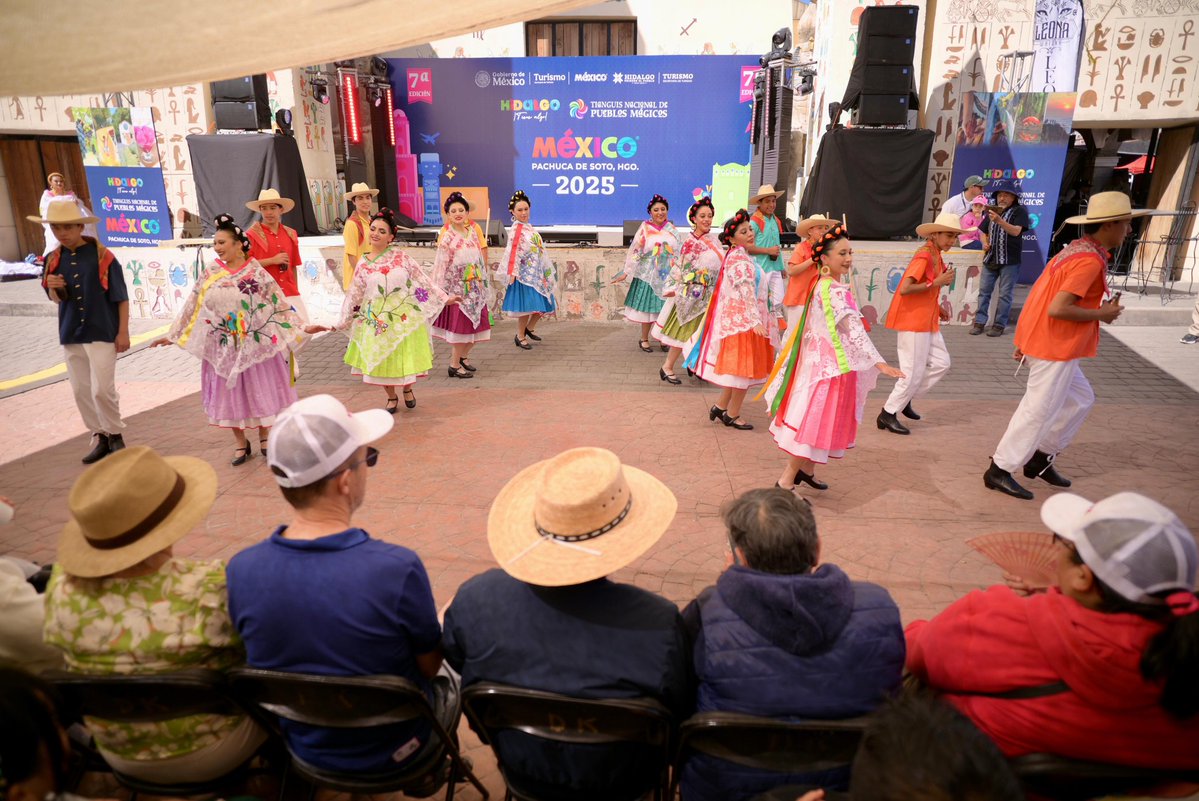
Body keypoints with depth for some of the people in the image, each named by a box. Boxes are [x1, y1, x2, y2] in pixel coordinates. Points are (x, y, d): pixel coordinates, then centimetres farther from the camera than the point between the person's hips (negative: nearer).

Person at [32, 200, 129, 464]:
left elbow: (121, 297, -7)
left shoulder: (102, 256, -10)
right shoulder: (53, 260, 5)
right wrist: (53, 288, -11)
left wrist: (123, 332, -10)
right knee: (80, 391, 9)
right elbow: (57, 299, 12)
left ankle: (116, 435, 13)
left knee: (102, 389, -7)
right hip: (71, 334, 6)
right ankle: (99, 436, 22)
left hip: (102, 332, -6)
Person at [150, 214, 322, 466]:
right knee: (229, 394, 8)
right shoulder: (211, 274, 2)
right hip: (223, 346, 3)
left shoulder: (256, 272, -5)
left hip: (254, 344, -2)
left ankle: (264, 438, 25)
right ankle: (241, 443, 21)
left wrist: (301, 327, -10)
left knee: (259, 390, 7)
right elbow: (192, 308, 7)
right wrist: (172, 335, 8)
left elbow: (278, 303, -4)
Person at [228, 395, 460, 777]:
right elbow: (429, 665, -17)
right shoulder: (398, 569, -35)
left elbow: (261, 658, -4)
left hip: (304, 747, 4)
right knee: (450, 682, 28)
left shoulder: (240, 571, -22)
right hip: (393, 750, -3)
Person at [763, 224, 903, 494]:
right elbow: (853, 329, -30)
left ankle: (806, 469, 31)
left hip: (822, 361, 10)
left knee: (819, 420, 18)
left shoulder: (824, 285, 10)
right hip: (830, 365, -10)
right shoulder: (835, 291, -21)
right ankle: (786, 480, 1)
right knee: (815, 421, -4)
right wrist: (879, 363, -36)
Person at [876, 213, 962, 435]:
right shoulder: (924, 255, -17)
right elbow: (905, 289, -27)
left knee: (941, 363, 12)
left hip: (927, 320, 9)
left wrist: (937, 308, 6)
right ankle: (888, 414, 7)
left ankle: (904, 398, 22)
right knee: (914, 371, -4)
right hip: (913, 321, -9)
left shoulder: (935, 255, 11)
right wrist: (937, 282, -22)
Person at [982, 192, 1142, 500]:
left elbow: (1041, 295, 14)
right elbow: (1057, 309, -27)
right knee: (1038, 411, -1)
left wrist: (1027, 341, 18)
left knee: (1080, 399, 21)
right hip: (1055, 348, -10)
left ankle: (1041, 458, 26)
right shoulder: (1090, 261, -19)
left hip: (1043, 342, 10)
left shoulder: (1073, 250, 11)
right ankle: (1000, 471, 8)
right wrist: (1101, 314, -13)